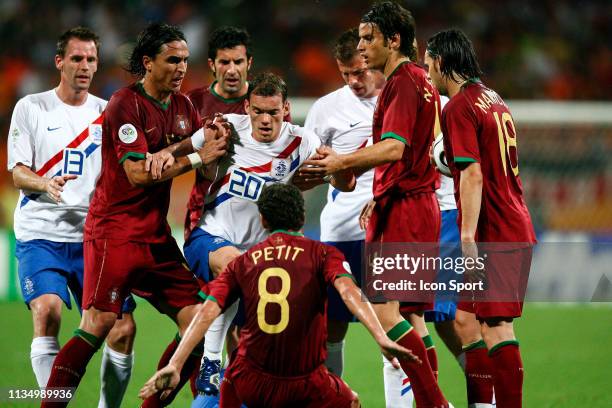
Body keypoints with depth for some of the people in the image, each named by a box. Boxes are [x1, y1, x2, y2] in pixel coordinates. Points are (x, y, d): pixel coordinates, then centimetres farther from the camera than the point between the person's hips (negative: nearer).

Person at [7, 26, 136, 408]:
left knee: (123, 329, -7)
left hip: (93, 237, 3)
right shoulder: (31, 108, 4)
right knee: (47, 312, -25)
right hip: (41, 234, -3)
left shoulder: (108, 113, 11)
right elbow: (18, 172, 0)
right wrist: (45, 184, -20)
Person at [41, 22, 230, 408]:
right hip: (114, 231, -8)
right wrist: (197, 156, -16)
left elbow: (210, 168, 21)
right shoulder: (126, 104, -11)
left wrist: (216, 139, -2)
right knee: (98, 325, -16)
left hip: (158, 234, 8)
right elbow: (138, 173, -19)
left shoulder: (183, 105, 12)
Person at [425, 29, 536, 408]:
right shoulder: (493, 99, 16)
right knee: (467, 321, 13)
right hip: (517, 230, 9)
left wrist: (468, 237, -21)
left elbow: (473, 175, -19)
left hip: (495, 234, -9)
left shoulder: (459, 107, -11)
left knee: (497, 327, -8)